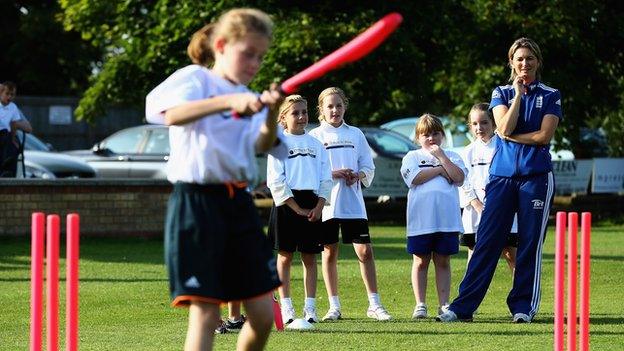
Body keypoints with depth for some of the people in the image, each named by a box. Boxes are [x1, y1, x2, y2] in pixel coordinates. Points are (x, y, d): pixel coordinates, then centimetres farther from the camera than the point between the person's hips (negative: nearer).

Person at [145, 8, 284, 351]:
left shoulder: (246, 99, 18)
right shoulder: (194, 78, -3)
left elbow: (263, 145, 3)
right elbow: (172, 114, -25)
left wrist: (271, 114, -15)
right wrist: (229, 101, -33)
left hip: (238, 203, 7)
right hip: (197, 203, -7)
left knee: (263, 313, 5)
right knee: (205, 314, -11)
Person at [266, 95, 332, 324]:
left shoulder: (316, 144, 12)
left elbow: (326, 180, 10)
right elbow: (276, 181, -8)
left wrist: (319, 206, -6)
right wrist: (297, 209, -12)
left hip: (312, 204, 4)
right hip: (287, 203, -4)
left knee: (310, 257, 4)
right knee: (285, 256, 0)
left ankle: (310, 307, 7)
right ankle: (286, 308, 3)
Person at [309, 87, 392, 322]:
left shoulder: (355, 134, 11)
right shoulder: (315, 136, 3)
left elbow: (368, 167, 12)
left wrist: (358, 175, -9)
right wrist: (332, 174, -17)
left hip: (353, 202, 2)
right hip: (326, 203, -1)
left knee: (365, 251, -4)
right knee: (330, 252, 3)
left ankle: (374, 305, 2)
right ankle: (334, 306, 10)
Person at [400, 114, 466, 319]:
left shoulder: (452, 157, 13)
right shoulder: (412, 157, 9)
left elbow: (459, 178, -4)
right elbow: (414, 178, -10)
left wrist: (441, 156, -6)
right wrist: (440, 170, -5)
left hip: (447, 218, 1)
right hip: (421, 219, -1)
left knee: (443, 262, 5)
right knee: (421, 261, 3)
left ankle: (444, 305, 8)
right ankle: (420, 305, 7)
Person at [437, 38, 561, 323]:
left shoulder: (551, 96, 7)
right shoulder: (501, 94, 12)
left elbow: (544, 136, -6)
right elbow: (504, 129, -6)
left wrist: (511, 136, -4)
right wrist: (518, 93, -4)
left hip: (536, 176, -1)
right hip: (502, 174, 1)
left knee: (530, 244, -1)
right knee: (487, 241, -3)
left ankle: (523, 307, 7)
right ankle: (463, 307, -5)